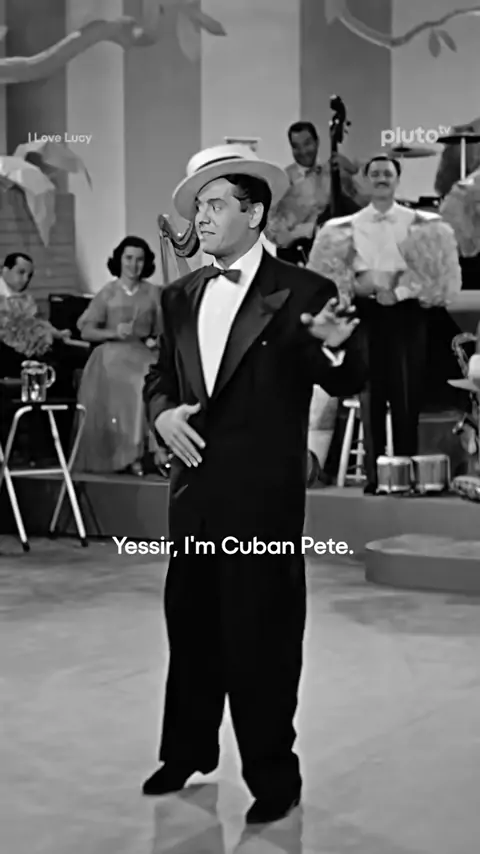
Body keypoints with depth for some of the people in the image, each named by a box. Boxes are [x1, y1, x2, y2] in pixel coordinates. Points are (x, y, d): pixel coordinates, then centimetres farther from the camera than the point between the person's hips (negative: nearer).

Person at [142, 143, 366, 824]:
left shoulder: (301, 293, -7)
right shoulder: (181, 296, 10)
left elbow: (348, 385, -9)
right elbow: (160, 374, 18)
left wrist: (335, 347, -31)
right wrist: (162, 411, -4)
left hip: (264, 493, -6)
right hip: (195, 484, 6)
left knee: (261, 634, 2)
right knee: (189, 622, 16)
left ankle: (272, 775, 17)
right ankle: (188, 751, 34)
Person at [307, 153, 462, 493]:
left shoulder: (421, 226, 7)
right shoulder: (346, 227, 11)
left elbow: (436, 273, -1)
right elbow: (331, 273, 7)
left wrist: (399, 291, -10)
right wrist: (355, 285, -10)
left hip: (406, 312, -1)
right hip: (366, 312, 1)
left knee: (406, 395, -5)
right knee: (371, 394, -1)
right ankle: (374, 474, 3)